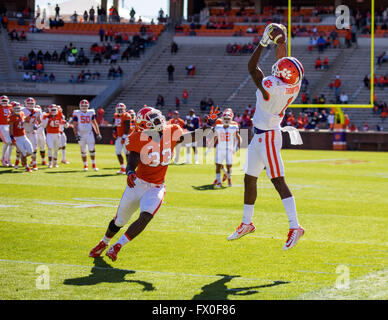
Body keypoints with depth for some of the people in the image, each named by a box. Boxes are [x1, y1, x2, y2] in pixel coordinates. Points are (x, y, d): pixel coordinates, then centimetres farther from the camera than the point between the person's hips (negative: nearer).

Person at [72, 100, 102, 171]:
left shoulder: (91, 113, 4)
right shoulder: (77, 113, -2)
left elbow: (94, 124, 9)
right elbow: (75, 125, -3)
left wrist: (98, 134, 5)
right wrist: (76, 135, -13)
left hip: (89, 134, 1)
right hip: (81, 134, -1)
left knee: (92, 149, -7)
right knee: (83, 151, 5)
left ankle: (93, 164, 6)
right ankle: (85, 165, 16)